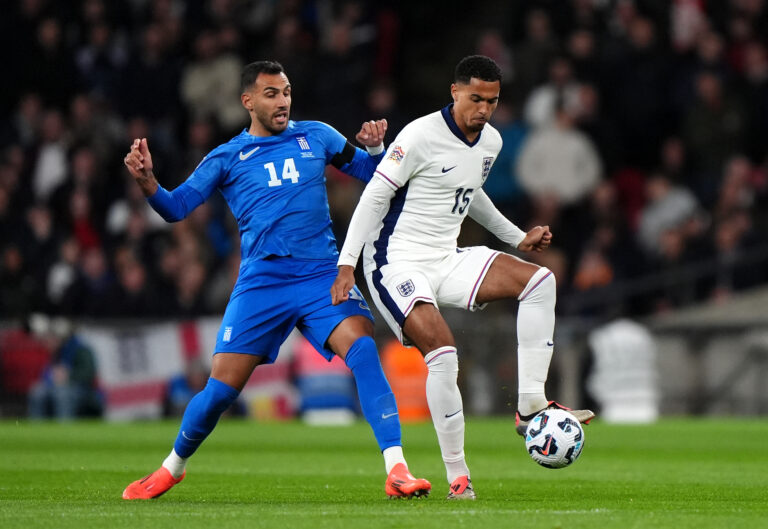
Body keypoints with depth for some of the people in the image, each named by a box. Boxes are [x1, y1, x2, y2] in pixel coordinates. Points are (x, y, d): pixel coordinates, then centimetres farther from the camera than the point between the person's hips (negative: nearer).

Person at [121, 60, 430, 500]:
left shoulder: (316, 137, 12)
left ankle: (397, 470, -27)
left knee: (363, 350, -25)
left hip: (323, 274, 0)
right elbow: (176, 208, 4)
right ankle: (174, 467, 23)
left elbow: (373, 174, 18)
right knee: (222, 386, -4)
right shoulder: (226, 158, 9)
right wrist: (147, 181, -15)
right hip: (261, 280, 0)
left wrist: (376, 148, -4)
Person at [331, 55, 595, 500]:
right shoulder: (421, 136, -15)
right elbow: (375, 196, -11)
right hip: (398, 261, -7)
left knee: (540, 280, -11)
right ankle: (457, 475, -16)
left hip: (447, 259, 7)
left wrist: (517, 238, 28)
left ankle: (531, 405, -12)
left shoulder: (491, 142, 8)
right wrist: (347, 264, -14)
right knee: (443, 351, -25)